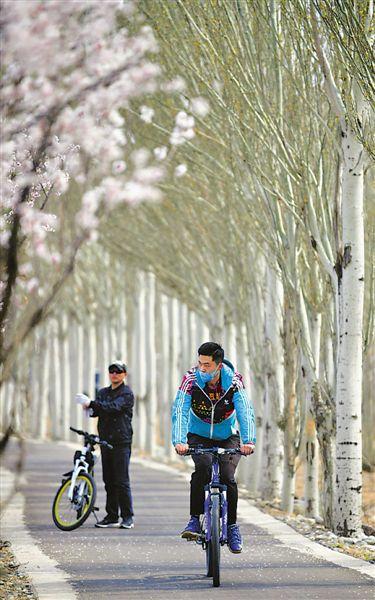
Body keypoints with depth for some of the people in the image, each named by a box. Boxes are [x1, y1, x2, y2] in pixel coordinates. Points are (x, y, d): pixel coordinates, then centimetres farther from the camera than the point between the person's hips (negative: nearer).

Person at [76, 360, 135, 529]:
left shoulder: (127, 393, -3)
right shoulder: (103, 392, 18)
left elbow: (114, 407, -19)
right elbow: (97, 410, 6)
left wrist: (91, 404, -26)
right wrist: (90, 409, -18)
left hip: (122, 441, -6)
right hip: (106, 440, 6)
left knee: (122, 481, -10)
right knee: (109, 481, 7)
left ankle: (127, 517, -6)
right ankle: (112, 516, 11)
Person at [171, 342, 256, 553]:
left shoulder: (234, 381, -19)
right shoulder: (191, 380, -19)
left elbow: (246, 410, -29)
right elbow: (179, 410, -29)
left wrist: (248, 440, -45)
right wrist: (179, 441, -45)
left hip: (228, 437, 0)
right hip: (199, 436, 0)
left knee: (227, 476, -20)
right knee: (203, 467, -30)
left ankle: (232, 525, -2)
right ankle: (195, 519, -20)